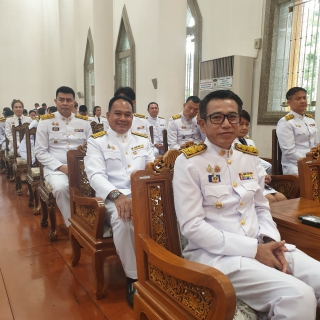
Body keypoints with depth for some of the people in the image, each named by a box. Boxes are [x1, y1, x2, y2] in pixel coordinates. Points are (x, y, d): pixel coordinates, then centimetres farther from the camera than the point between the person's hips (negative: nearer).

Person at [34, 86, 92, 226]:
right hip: (56, 168, -2)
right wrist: (61, 167, -12)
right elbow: (40, 152, 0)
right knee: (60, 187, -35)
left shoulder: (84, 122, 11)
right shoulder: (45, 122, 4)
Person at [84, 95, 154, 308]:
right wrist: (117, 195, -26)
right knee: (123, 219, -37)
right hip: (113, 197, -3)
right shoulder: (96, 142, 8)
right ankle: (134, 277, -15)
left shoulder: (143, 140, 21)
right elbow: (96, 175, -7)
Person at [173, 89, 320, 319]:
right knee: (298, 295, -23)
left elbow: (261, 208, 17)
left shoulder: (250, 158, 9)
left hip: (262, 247, 6)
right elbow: (191, 226, -15)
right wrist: (253, 249, -17)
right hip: (216, 253, -6)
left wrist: (270, 241, -5)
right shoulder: (189, 162, -9)